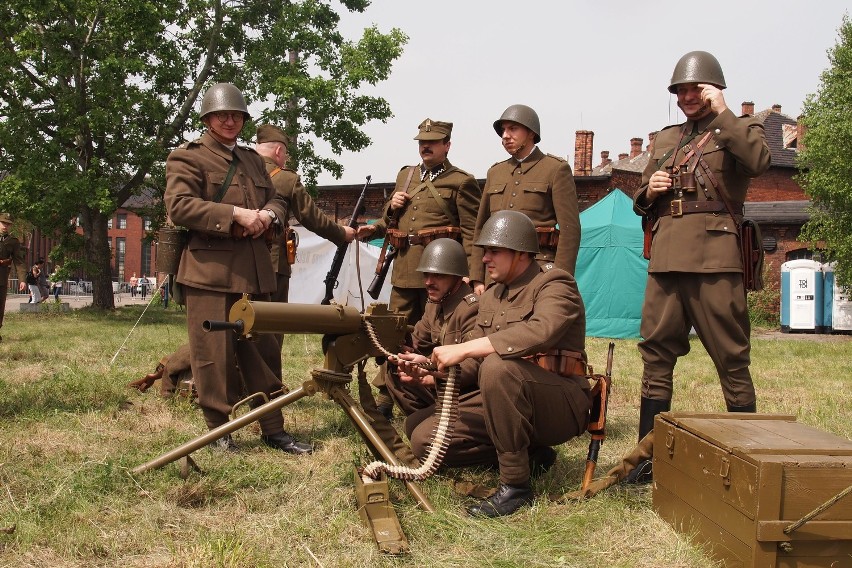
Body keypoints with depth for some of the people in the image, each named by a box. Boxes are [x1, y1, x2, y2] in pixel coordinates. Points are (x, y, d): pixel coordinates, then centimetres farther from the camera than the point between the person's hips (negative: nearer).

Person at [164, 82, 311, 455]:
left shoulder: (252, 159, 20)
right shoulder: (187, 157, 0)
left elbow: (277, 201, 22)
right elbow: (179, 206, -14)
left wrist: (266, 216, -2)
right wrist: (235, 214, -20)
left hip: (254, 271, 6)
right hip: (209, 269, -6)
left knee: (263, 351, 9)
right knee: (214, 353, -1)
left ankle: (273, 430, 17)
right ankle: (218, 432, 12)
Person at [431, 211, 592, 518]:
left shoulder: (555, 284, -11)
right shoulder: (491, 295, 13)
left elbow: (539, 332, -33)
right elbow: (474, 364, 13)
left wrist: (464, 348, -32)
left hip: (563, 404, -8)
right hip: (508, 400, 8)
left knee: (498, 365, -36)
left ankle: (516, 486, -24)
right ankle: (528, 450, 14)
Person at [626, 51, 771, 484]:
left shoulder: (739, 130, 8)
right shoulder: (664, 139, 23)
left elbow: (758, 161, -16)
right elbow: (641, 203, 27)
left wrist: (721, 112, -10)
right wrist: (649, 190, 4)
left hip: (714, 253, -5)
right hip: (666, 256, 5)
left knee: (730, 357, -2)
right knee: (656, 353, 4)